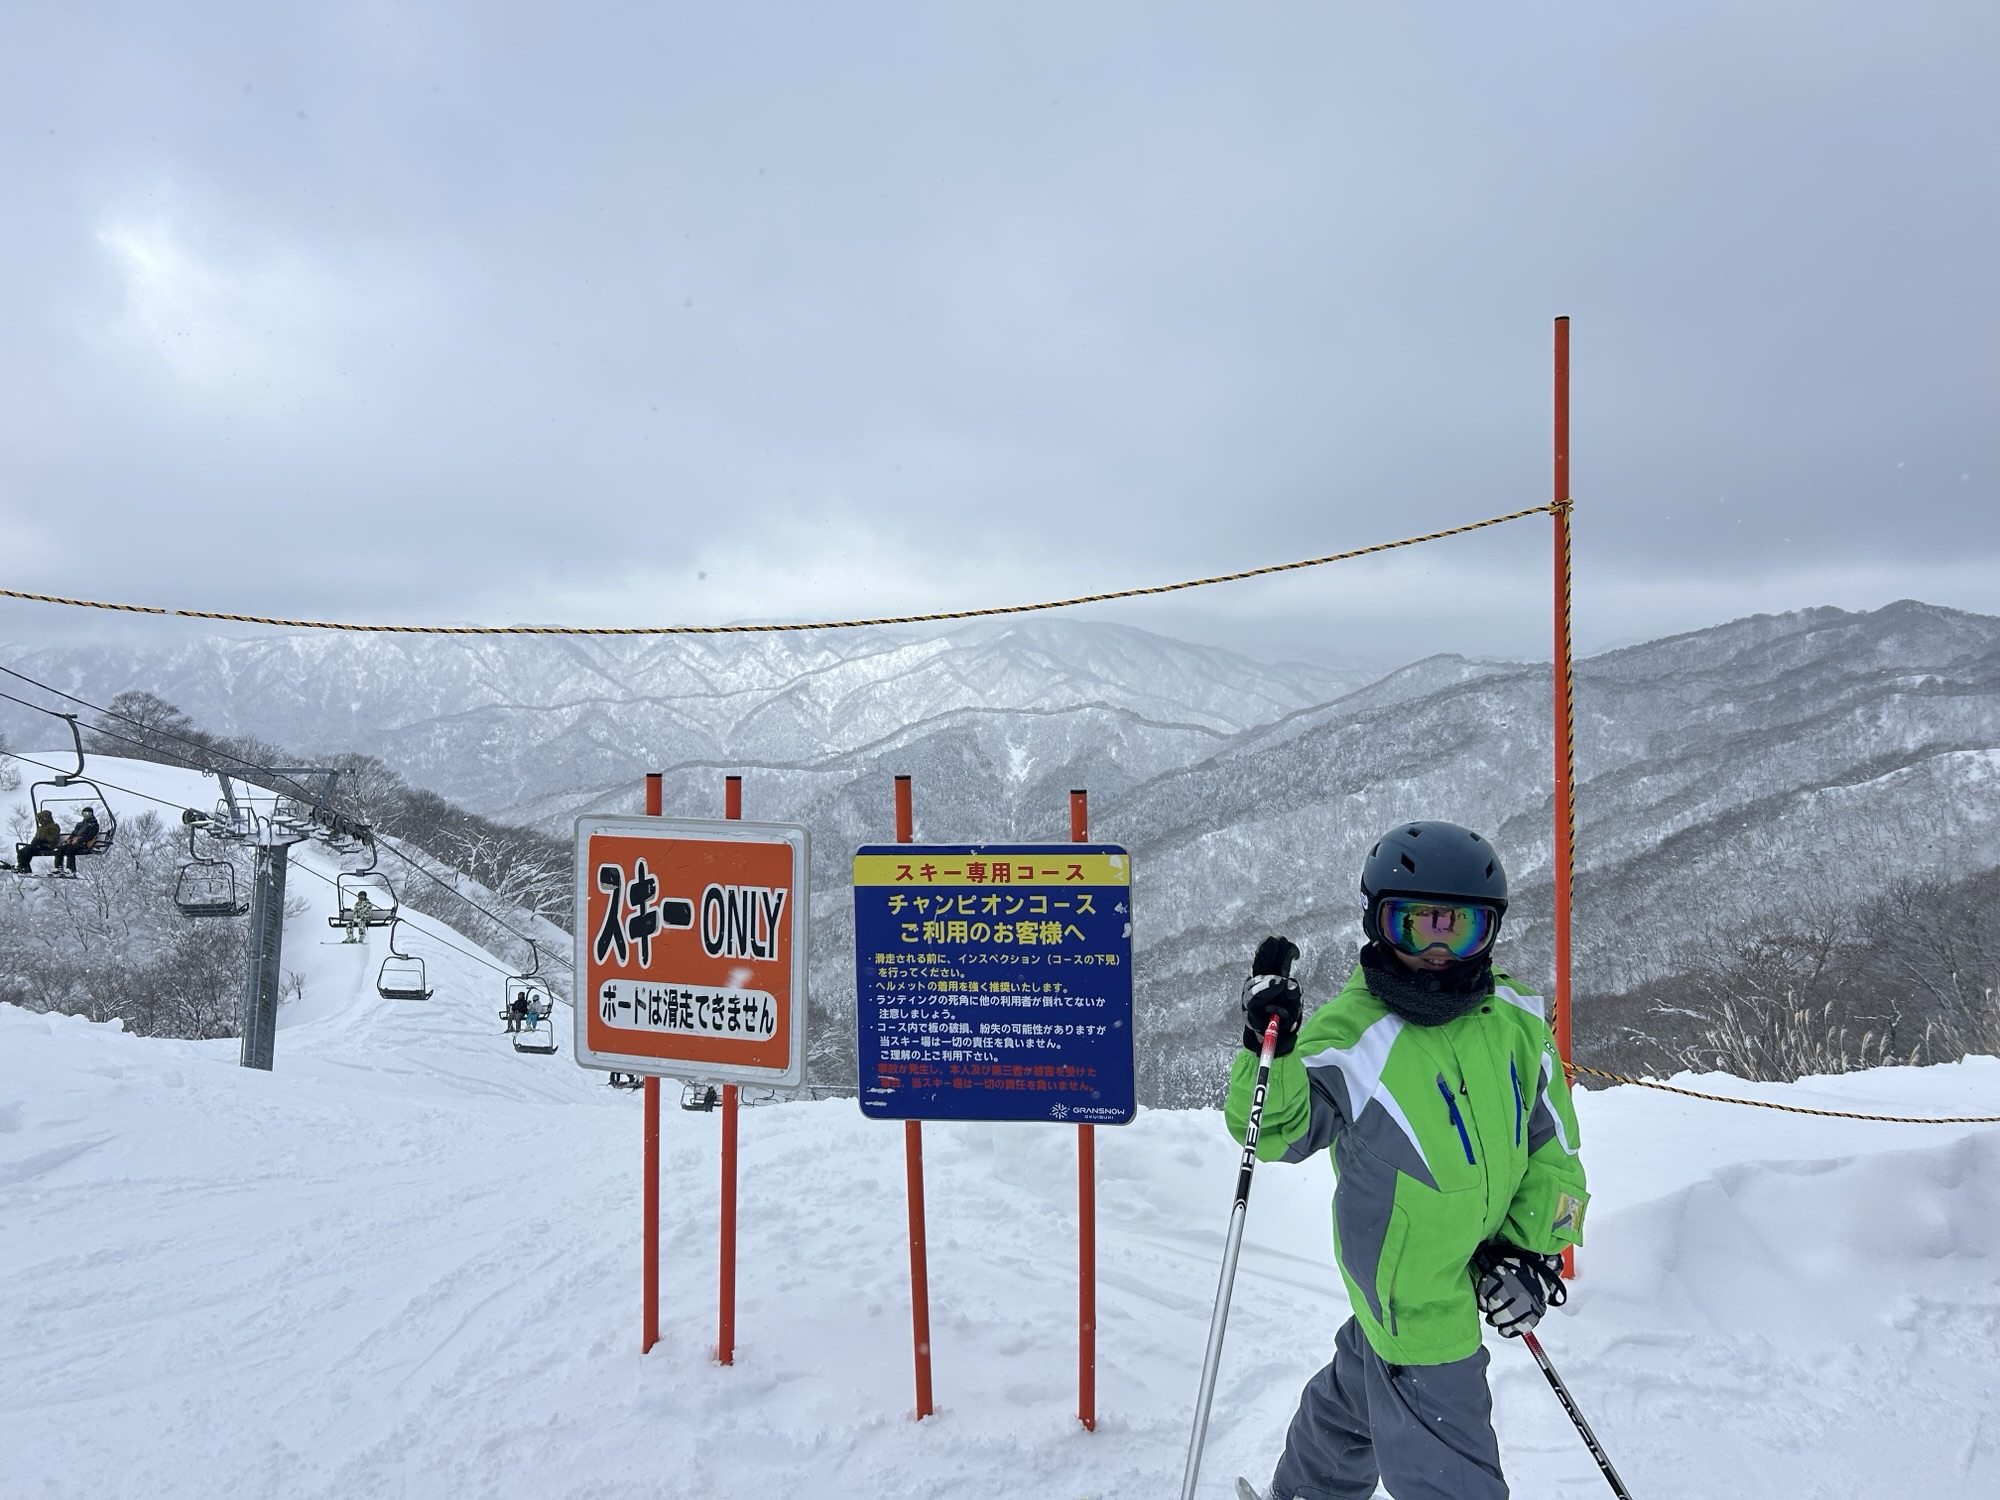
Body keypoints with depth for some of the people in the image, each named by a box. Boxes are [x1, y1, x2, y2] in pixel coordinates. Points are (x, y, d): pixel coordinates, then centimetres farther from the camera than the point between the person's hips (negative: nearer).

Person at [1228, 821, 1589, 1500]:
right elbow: (1274, 1132, -14)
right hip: (1413, 1301, -5)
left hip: (1482, 1273, 5)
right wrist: (1267, 1048, -31)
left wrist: (1535, 1249, -4)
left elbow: (1552, 1147, 3)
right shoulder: (1349, 1035, -21)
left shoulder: (1515, 1023, -7)